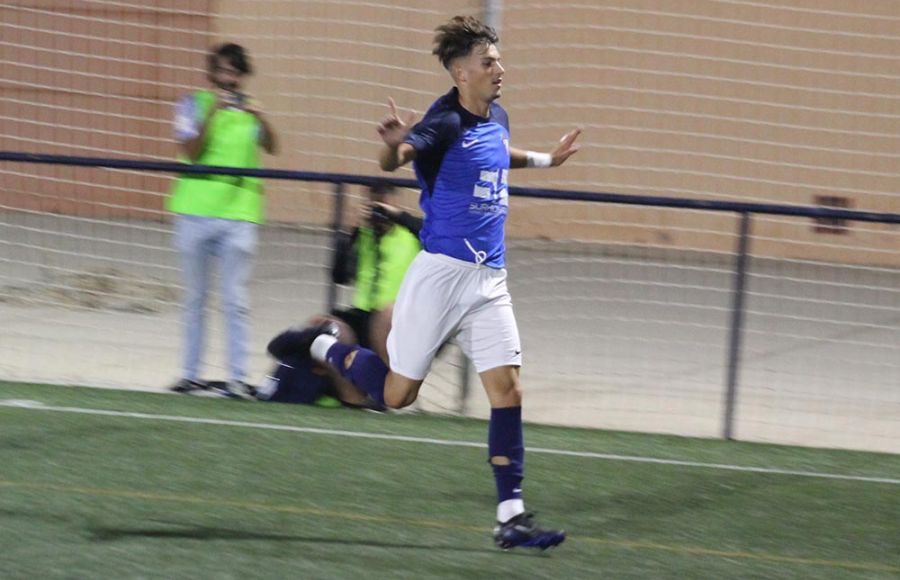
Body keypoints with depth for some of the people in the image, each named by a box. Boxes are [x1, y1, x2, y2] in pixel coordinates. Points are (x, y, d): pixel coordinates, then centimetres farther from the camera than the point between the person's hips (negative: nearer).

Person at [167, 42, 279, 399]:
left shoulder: (249, 111, 10)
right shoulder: (195, 105, 6)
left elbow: (271, 148, -4)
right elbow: (190, 151, -7)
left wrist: (261, 118, -22)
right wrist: (212, 112, -18)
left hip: (238, 214, 0)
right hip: (195, 212, 0)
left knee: (235, 302, -6)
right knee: (194, 299, 7)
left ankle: (237, 377, -8)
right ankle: (190, 373, 12)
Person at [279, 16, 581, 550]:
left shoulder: (497, 118, 10)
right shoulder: (446, 122, -15)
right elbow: (393, 160, -33)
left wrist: (544, 159, 34)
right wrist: (395, 143, -54)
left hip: (491, 279, 7)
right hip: (443, 270, -7)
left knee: (508, 390, -4)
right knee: (397, 394, 2)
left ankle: (511, 516, -5)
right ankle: (324, 346, 30)